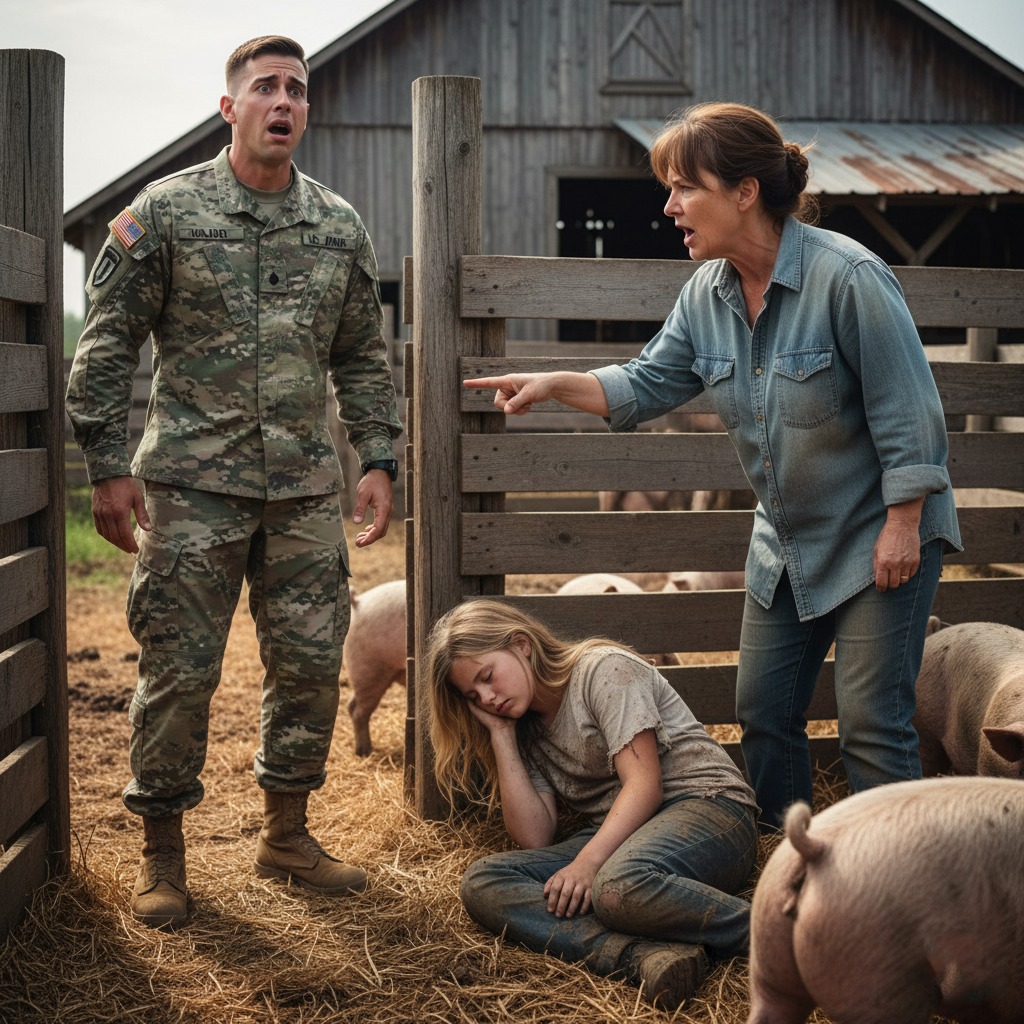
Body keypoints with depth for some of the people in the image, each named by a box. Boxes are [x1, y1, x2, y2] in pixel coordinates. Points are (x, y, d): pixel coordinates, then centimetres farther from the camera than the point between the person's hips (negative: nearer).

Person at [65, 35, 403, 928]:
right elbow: (108, 345, -1)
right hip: (193, 485, -3)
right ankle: (163, 852, 15)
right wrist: (108, 467, -6)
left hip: (307, 491, 4)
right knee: (180, 671, 0)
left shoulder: (340, 226, 10)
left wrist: (379, 460, 8)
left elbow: (364, 358, 16)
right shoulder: (165, 212, -1)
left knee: (312, 663, 7)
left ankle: (286, 834, 24)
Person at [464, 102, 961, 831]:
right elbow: (649, 384, 8)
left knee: (873, 725, -4)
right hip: (786, 541, 7)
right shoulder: (708, 292, -1)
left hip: (879, 536, -7)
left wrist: (902, 528, -18)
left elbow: (907, 414, -19)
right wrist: (555, 384, -5)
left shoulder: (847, 276, -22)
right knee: (764, 713, 11)